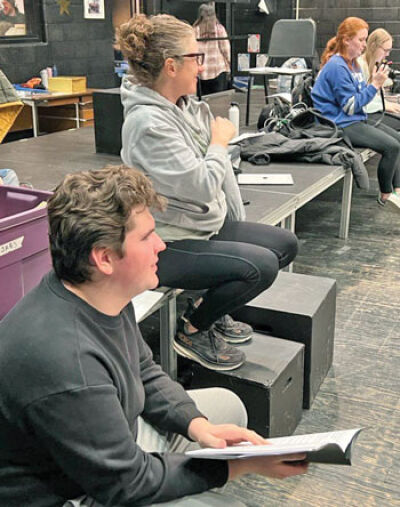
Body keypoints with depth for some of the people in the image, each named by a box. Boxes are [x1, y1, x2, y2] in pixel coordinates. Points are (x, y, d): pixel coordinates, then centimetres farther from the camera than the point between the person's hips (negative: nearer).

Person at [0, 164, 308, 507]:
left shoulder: (105, 297, -10)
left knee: (227, 405, 14)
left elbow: (145, 373, 8)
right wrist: (240, 465, -20)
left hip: (118, 441, 9)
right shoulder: (65, 359, -37)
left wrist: (197, 424, -9)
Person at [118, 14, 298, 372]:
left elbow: (221, 172, 11)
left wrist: (240, 229, 10)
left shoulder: (186, 105, 5)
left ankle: (215, 308, 21)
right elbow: (201, 186, -27)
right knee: (261, 266, -23)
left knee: (286, 244, 8)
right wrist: (220, 142, -10)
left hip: (209, 226, 10)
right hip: (170, 246, -10)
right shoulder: (148, 122, -24)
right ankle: (192, 330, 1)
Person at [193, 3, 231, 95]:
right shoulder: (219, 28, -2)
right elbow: (225, 49, 0)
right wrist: (228, 66, 12)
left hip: (201, 71, 1)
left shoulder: (195, 30, -2)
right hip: (219, 70, -1)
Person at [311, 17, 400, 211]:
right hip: (340, 125, -11)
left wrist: (374, 83, -2)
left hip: (356, 120, 11)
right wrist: (374, 85, -17)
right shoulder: (337, 67, -17)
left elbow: (359, 95, 13)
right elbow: (351, 106, -19)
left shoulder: (352, 63, 13)